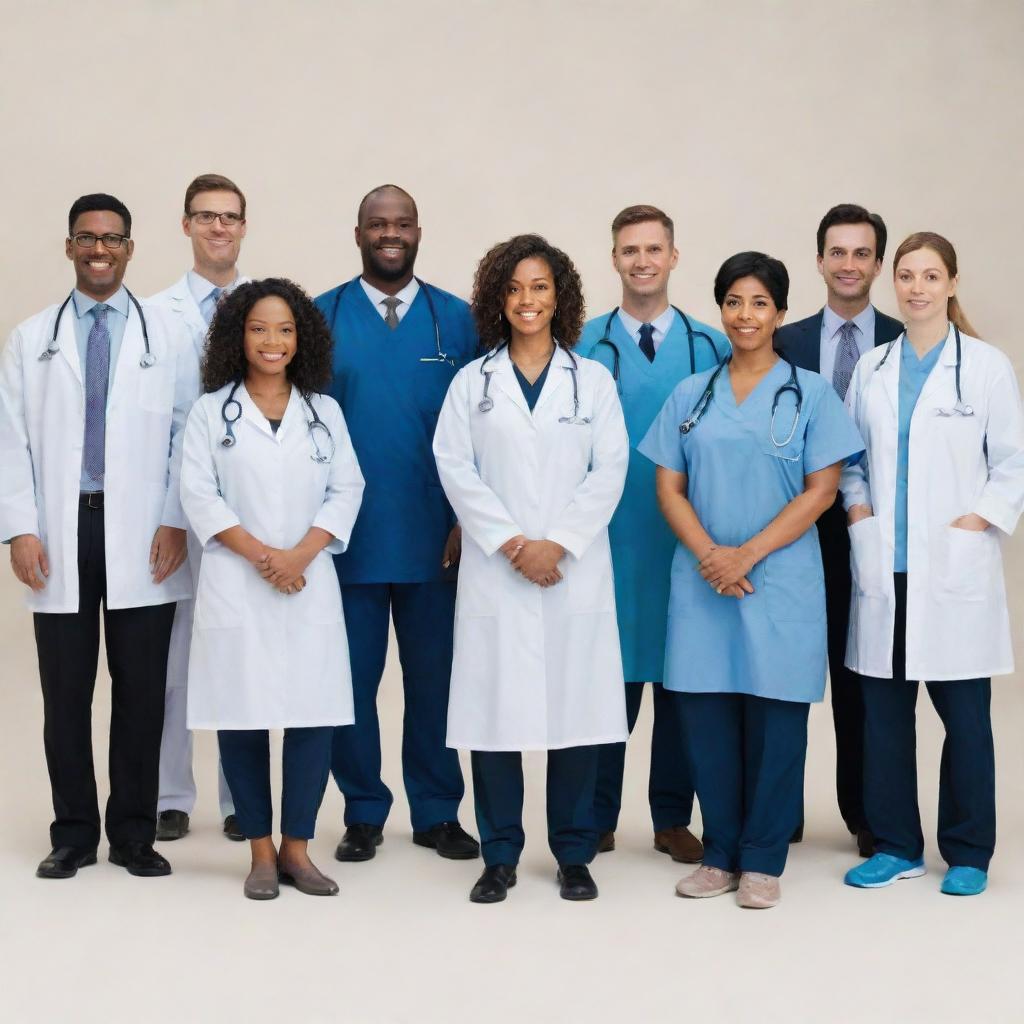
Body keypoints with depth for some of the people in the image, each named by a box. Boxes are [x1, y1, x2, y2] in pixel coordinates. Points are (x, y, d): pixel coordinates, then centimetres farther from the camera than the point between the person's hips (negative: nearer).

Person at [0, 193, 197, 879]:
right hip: (61, 535, 1)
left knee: (141, 690, 3)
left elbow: (187, 435, 4)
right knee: (65, 692, 3)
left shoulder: (168, 336, 8)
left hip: (141, 537, -1)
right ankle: (74, 834, 14)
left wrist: (176, 522, -5)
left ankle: (134, 835, 13)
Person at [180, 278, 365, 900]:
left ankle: (296, 848, 10)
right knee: (243, 716, -1)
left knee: (316, 715, -3)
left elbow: (347, 489, 5)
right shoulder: (212, 411, 6)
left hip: (310, 585, 2)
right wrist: (260, 553, -11)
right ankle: (261, 852, 10)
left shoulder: (324, 411, 13)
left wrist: (302, 553, -9)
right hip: (235, 586, -1)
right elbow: (199, 494, -1)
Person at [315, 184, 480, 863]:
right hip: (347, 536, 0)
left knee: (434, 677, 7)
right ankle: (364, 814, 19)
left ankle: (438, 813, 19)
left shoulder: (457, 320, 4)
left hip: (434, 538, 0)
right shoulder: (322, 317, 3)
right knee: (352, 676, 6)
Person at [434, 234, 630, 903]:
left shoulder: (593, 381, 9)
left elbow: (610, 470, 1)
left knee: (576, 708, 1)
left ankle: (574, 854, 12)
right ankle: (500, 857, 10)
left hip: (576, 570, 0)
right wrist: (509, 542, -10)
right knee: (495, 710, 0)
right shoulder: (472, 382, 9)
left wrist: (558, 543, -10)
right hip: (494, 571, 0)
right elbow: (455, 469, 0)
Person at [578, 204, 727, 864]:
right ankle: (598, 819, 14)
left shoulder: (713, 347, 6)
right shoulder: (586, 346, 3)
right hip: (610, 537, -1)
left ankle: (674, 817, 18)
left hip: (689, 539, 1)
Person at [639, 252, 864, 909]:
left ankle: (762, 861, 11)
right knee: (708, 718, 4)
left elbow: (822, 489, -4)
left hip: (780, 580, -2)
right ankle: (721, 854, 16)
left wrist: (748, 553, -13)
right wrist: (707, 552, -11)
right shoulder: (691, 397, 11)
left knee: (775, 722, 1)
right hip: (702, 580, 3)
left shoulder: (810, 393, 3)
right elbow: (669, 487, 7)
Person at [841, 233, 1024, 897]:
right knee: (884, 711, 6)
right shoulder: (872, 369, 10)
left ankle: (968, 855, 13)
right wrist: (857, 508, 1)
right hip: (884, 568, 3)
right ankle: (897, 847, 18)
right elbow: (850, 457, 17)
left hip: (956, 569, -3)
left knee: (965, 715, 1)